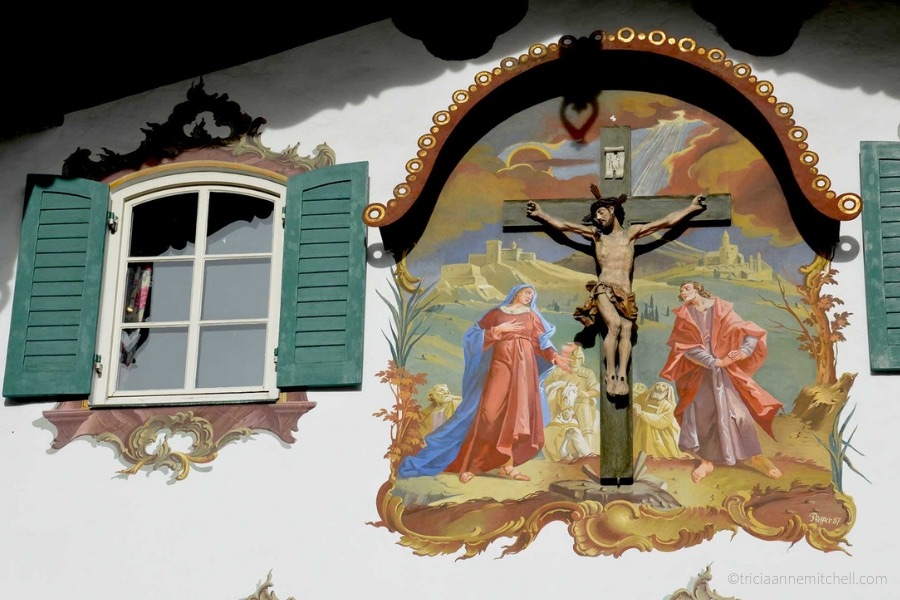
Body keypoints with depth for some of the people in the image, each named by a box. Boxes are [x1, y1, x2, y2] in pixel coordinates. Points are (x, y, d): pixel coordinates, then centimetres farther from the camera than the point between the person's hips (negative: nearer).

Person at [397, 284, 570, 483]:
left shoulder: (532, 316, 18)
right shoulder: (496, 314, 11)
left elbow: (542, 342, 8)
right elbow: (473, 335, 5)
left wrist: (555, 356, -10)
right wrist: (498, 330, -7)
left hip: (524, 366, 3)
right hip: (501, 364, -3)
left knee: (519, 413, -6)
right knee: (491, 411, -12)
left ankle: (507, 465, -5)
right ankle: (473, 463, -10)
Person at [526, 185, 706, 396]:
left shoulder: (631, 233, 15)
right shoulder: (596, 234, 16)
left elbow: (666, 221, 14)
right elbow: (563, 225, 16)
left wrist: (691, 208, 12)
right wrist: (541, 214, 14)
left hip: (625, 293, 1)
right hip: (604, 289, -1)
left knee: (626, 330, -20)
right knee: (615, 325, -26)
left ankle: (622, 376, -30)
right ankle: (611, 374, -24)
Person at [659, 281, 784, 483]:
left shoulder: (722, 309, -1)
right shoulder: (684, 316, 2)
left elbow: (750, 332, -6)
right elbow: (688, 348, -9)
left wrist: (745, 350, -27)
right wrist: (717, 362, -19)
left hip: (726, 371, -1)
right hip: (700, 373, 1)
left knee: (739, 411, -7)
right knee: (699, 414, -7)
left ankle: (755, 456, 3)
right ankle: (706, 461, 4)